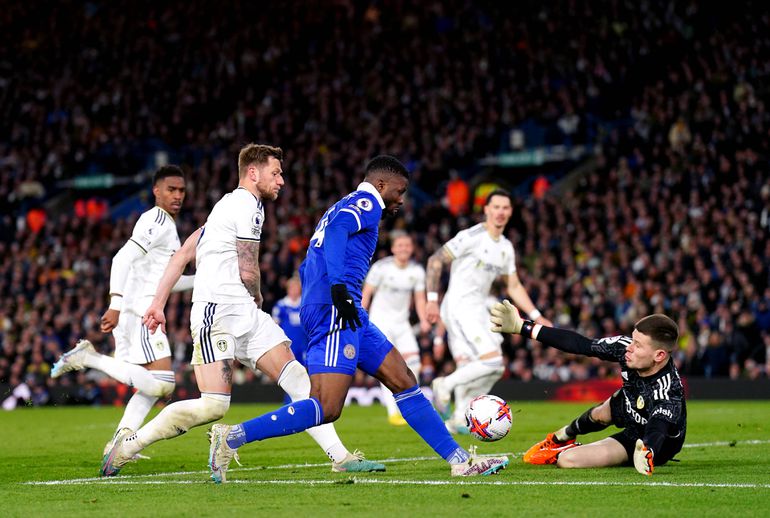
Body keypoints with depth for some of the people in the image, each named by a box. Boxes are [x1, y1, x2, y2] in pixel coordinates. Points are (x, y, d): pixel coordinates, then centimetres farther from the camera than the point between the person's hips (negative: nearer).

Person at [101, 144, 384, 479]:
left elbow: (182, 254, 23)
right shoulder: (248, 205, -6)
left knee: (297, 378, -1)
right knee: (214, 405, -18)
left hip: (245, 314, 10)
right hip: (218, 310, -10)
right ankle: (129, 444, -4)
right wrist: (257, 300, 12)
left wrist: (158, 303, 20)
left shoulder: (228, 206, 24)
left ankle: (340, 457, -5)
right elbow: (248, 273, -10)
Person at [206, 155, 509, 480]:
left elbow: (305, 269, 29)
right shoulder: (366, 203, 1)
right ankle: (233, 437, -18)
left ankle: (459, 461, 11)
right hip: (335, 311, -11)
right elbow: (336, 229, -21)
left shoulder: (342, 207, 29)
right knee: (326, 409, -17)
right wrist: (339, 287, -29)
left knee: (403, 381, 10)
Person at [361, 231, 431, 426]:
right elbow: (366, 294, -6)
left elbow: (420, 298, 7)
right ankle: (393, 413, -12)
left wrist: (423, 320, -8)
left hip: (401, 322, 4)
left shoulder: (417, 271, 1)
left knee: (413, 362, -8)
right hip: (380, 321, -4)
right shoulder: (381, 267, -11)